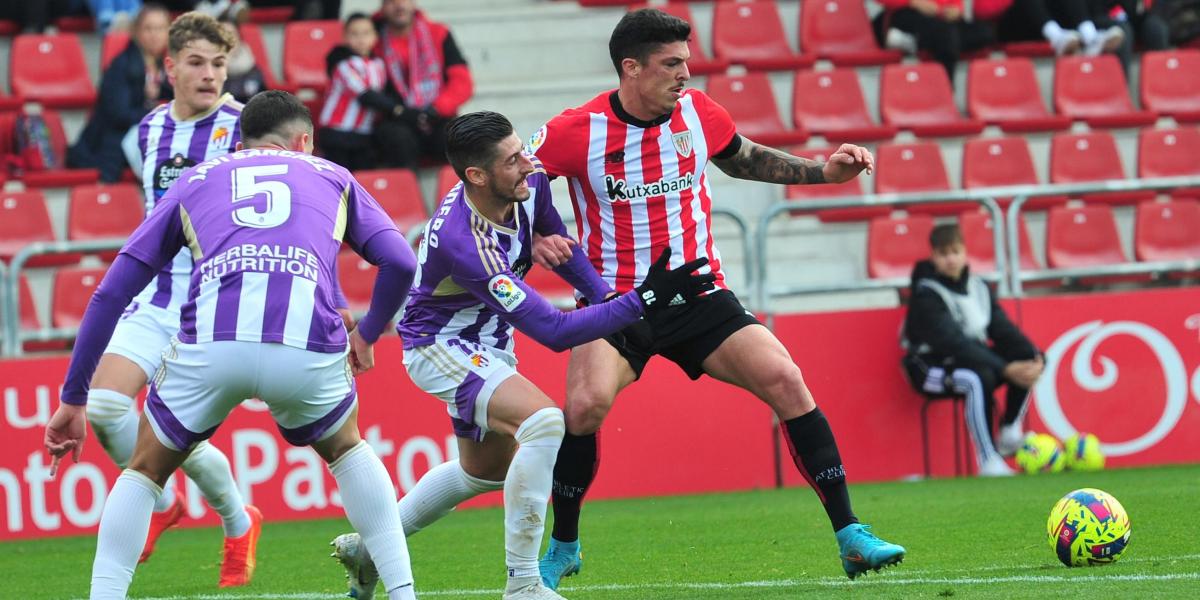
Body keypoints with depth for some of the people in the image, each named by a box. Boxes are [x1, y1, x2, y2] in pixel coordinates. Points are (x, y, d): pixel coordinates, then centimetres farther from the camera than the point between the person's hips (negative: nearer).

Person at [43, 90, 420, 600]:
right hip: (308, 347, 0)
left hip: (209, 346, 0)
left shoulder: (195, 181, 31)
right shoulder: (331, 177, 31)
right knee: (345, 448, 32)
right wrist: (367, 333, 40)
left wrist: (73, 398, 29)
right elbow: (400, 264, 20)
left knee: (146, 469, 24)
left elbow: (111, 292, 26)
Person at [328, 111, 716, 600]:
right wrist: (643, 301, -42)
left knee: (485, 471, 25)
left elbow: (557, 242, 9)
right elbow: (553, 332, -39)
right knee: (543, 421, -31)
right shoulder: (463, 243, -39)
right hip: (440, 347, -9)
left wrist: (605, 296, -6)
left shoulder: (529, 183, -17)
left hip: (486, 345, 9)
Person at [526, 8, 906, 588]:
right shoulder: (577, 131, -12)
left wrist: (823, 170, 9)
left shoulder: (699, 112, 0)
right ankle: (562, 548, -3)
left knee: (786, 381, -16)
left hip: (699, 295, 3)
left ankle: (850, 536, -9)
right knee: (585, 405, -28)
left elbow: (745, 159, 20)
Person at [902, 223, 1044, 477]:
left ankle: (1009, 434, -3)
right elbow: (954, 342, -27)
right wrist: (1004, 368, -34)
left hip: (970, 360, 7)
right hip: (931, 368, -7)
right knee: (980, 379, -36)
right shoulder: (927, 294, -16)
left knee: (1028, 367, -14)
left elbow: (1003, 330, 1)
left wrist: (1035, 357, -20)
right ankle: (989, 461, -34)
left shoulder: (977, 287, 6)